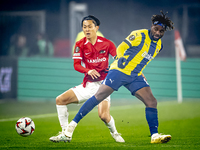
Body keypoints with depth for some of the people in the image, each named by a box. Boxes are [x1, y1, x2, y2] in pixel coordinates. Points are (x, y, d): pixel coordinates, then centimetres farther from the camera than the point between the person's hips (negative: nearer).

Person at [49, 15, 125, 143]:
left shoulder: (106, 43, -4)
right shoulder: (80, 45, 1)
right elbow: (76, 65, -7)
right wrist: (88, 71, -27)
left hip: (103, 84, -4)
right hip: (88, 84, 4)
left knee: (104, 116, -24)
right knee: (60, 100, -6)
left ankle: (114, 133, 10)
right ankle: (65, 134, 2)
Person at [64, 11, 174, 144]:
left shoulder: (159, 45, 10)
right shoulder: (139, 36, -11)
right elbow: (121, 48, -8)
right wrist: (121, 59, -20)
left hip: (135, 77, 6)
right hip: (120, 71, -6)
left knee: (152, 102, -9)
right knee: (99, 97, -12)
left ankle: (155, 136, -6)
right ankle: (73, 124, -5)